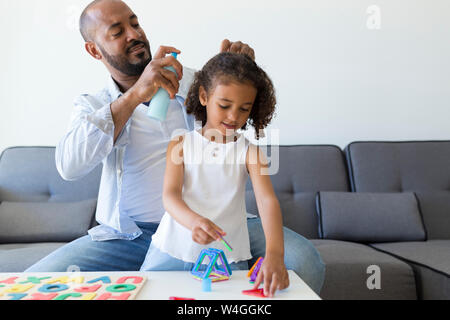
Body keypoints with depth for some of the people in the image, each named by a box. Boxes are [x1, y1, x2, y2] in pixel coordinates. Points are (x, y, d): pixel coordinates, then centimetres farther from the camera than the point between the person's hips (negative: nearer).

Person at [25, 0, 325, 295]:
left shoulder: (191, 81, 11)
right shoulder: (92, 106, 8)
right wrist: (134, 97, -21)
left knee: (304, 261, -21)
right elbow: (69, 167, -13)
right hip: (129, 236, 0)